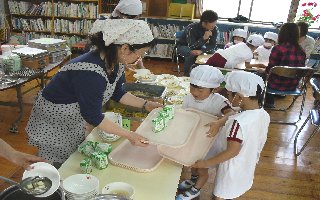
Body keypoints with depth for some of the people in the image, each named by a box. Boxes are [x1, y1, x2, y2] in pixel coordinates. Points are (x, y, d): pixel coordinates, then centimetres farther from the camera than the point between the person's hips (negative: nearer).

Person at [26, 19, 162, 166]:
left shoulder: (116, 63, -13)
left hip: (76, 122, 7)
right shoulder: (90, 73, -38)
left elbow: (117, 93, 3)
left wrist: (145, 105, -5)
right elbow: (93, 117, -30)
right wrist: (128, 135, -26)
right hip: (52, 122, -7)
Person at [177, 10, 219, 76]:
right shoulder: (192, 28, -34)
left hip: (198, 46, 5)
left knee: (212, 52, -21)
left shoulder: (214, 29, -19)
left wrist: (201, 51, -38)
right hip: (183, 46, -4)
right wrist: (203, 38, -54)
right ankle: (186, 74, -15)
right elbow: (191, 47, -40)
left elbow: (212, 46, -20)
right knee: (191, 53, -37)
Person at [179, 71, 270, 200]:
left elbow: (232, 151, -31)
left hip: (232, 168, -7)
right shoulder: (265, 115, -10)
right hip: (247, 165, 7)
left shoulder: (238, 122, -36)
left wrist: (206, 163, -23)